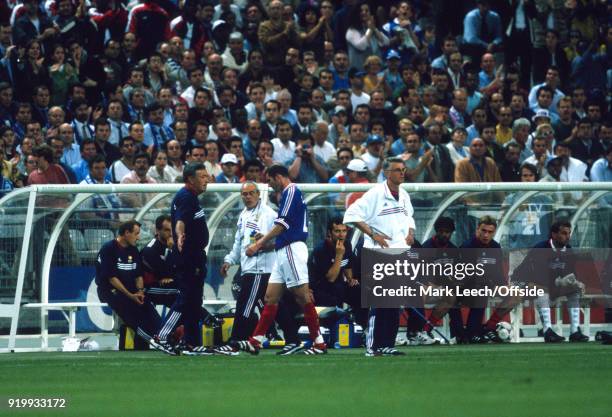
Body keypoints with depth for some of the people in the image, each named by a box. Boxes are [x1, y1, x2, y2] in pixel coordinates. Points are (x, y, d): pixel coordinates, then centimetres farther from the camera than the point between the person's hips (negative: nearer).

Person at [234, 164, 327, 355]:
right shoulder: (289, 193, 21)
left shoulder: (291, 192, -9)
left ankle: (319, 343, -7)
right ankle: (255, 341, 4)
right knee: (271, 297, 6)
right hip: (283, 252, 10)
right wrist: (263, 243, 18)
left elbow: (281, 225, -15)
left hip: (292, 249, -10)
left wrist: (259, 244, -11)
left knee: (303, 297, -9)